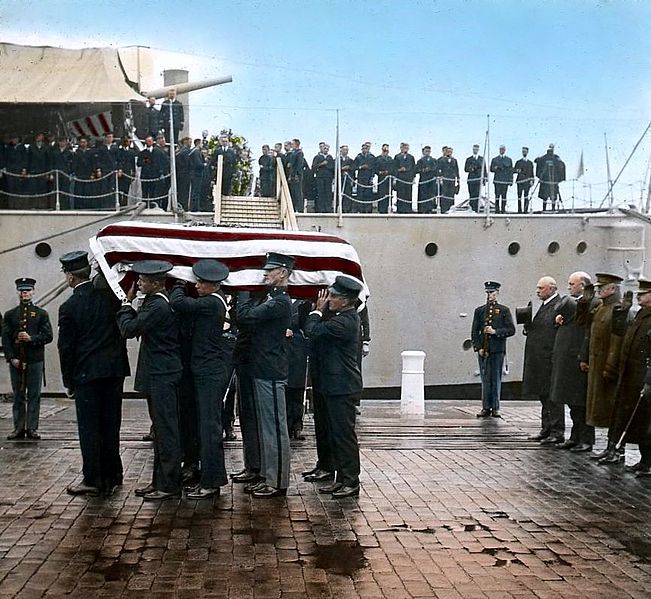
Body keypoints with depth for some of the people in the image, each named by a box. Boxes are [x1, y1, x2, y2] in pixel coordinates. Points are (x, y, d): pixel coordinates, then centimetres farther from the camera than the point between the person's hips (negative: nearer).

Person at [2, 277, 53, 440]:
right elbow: (5, 338, 3)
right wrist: (11, 358, -8)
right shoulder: (10, 315, 10)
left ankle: (32, 428, 4)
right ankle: (19, 428, 10)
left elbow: (48, 336, 0)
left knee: (34, 396, 0)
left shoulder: (41, 314, 7)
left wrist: (31, 338, -16)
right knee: (18, 396, 5)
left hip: (35, 361, -1)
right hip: (16, 361, 1)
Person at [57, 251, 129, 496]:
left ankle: (93, 480, 6)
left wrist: (68, 381, 5)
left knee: (89, 427, 3)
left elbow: (65, 347, -4)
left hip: (87, 372, -4)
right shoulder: (109, 294, 1)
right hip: (115, 369, 4)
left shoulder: (69, 307, -8)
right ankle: (112, 476, 18)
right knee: (110, 424, 11)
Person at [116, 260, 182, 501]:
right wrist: (131, 303, 8)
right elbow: (139, 326, 16)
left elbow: (128, 329, -16)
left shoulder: (157, 307, -19)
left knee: (166, 431, -4)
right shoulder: (159, 303, 13)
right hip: (160, 375, 11)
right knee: (162, 429, 15)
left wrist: (127, 303, -3)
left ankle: (169, 485, 3)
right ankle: (160, 480, 23)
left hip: (162, 377, -11)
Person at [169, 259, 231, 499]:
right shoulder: (216, 301, 12)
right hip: (206, 372, 10)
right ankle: (211, 478, 21)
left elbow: (178, 303, -25)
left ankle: (210, 483, -1)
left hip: (210, 374, -10)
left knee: (209, 427, -6)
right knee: (208, 427, 14)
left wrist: (179, 286, -6)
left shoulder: (210, 303, -17)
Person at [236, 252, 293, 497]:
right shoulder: (273, 299, 15)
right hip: (264, 371, 10)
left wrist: (244, 291, -7)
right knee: (266, 428, 15)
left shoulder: (280, 302, -17)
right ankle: (268, 477, 24)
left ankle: (278, 482, 4)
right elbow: (250, 317, 16)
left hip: (271, 374, -10)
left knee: (275, 429, -3)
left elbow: (245, 315, -21)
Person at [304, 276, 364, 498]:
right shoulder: (344, 317, 12)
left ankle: (351, 481, 6)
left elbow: (312, 331, -23)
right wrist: (320, 311, 4)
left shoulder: (345, 322, -20)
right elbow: (315, 332, 14)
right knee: (335, 434, 14)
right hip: (334, 386, 10)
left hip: (343, 388, -10)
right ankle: (342, 479, 22)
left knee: (344, 434, -3)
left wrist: (318, 310, -7)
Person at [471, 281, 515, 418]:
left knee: (496, 379, 2)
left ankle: (495, 408, 8)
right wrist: (478, 347, -3)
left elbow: (511, 329, -1)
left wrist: (495, 331, -14)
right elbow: (474, 331, 8)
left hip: (498, 350, -2)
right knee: (485, 379, 3)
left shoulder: (504, 310, 5)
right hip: (483, 350, 2)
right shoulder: (479, 310, 11)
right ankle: (486, 407, 8)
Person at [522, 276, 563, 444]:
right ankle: (546, 430, 23)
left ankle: (557, 433, 1)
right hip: (540, 360, 10)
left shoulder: (559, 306, -13)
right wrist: (529, 327, 2)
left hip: (550, 359, -10)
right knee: (543, 395, 15)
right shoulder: (545, 305, 18)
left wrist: (555, 356, -20)